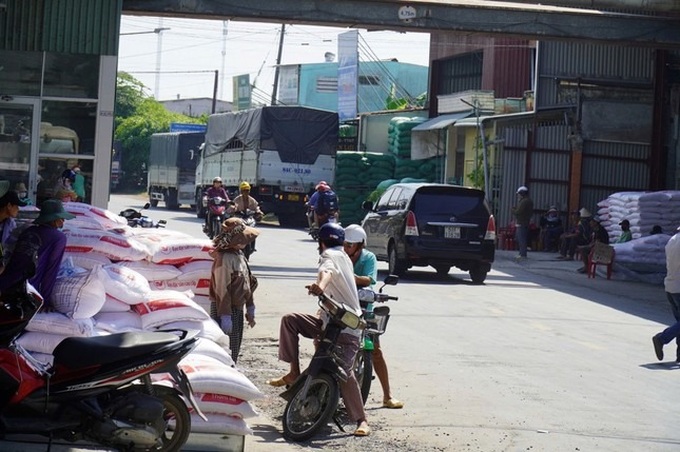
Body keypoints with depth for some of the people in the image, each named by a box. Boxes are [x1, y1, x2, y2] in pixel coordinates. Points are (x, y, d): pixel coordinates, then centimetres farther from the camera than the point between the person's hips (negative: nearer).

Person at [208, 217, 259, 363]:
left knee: (235, 349, 16)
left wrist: (250, 309, 18)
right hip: (225, 309, -9)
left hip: (237, 309, 10)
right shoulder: (224, 258, -19)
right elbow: (222, 289, -22)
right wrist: (225, 317, -23)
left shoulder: (239, 255, 10)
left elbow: (247, 284, 17)